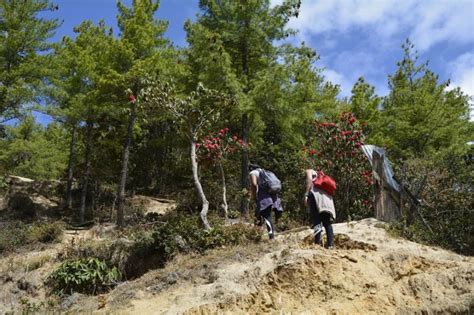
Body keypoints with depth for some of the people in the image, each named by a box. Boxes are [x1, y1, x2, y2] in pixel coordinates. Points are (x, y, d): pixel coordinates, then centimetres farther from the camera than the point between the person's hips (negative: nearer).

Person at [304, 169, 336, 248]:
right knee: (327, 223, 8)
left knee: (317, 222, -10)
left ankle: (317, 244, -16)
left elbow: (309, 179, -5)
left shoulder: (309, 171, 19)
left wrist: (306, 194, -9)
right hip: (327, 201, 7)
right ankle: (330, 244, 0)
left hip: (316, 195, -6)